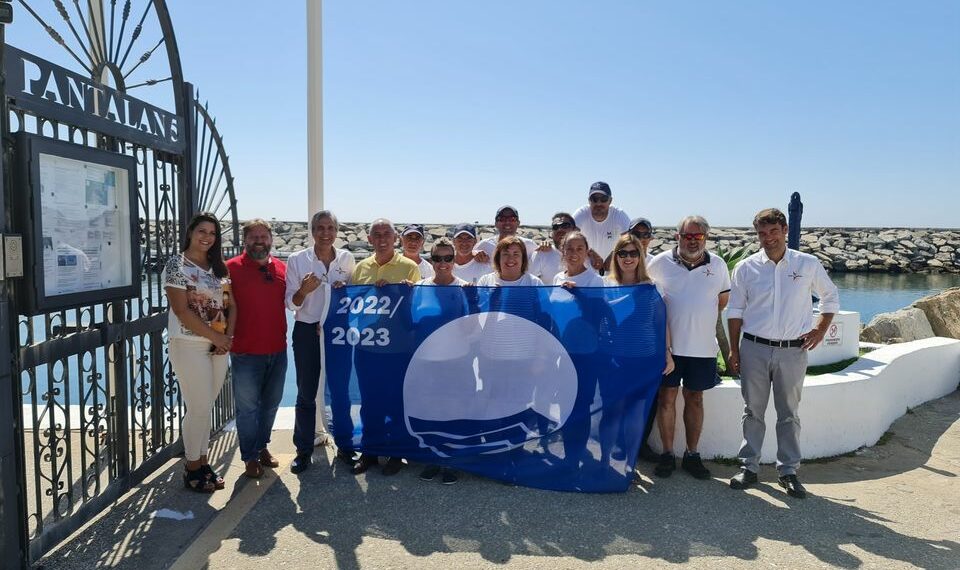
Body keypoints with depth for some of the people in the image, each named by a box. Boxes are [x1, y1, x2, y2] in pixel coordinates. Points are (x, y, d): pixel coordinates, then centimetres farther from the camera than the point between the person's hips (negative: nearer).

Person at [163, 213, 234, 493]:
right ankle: (192, 468, 14)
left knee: (206, 407, 12)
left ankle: (202, 461, 24)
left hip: (218, 345, 6)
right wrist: (215, 336, -13)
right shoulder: (176, 265, -7)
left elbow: (231, 303, 10)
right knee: (199, 408, -2)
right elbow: (182, 311, -13)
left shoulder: (218, 267, 11)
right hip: (189, 345, -5)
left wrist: (229, 336, -4)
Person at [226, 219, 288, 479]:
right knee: (247, 407, 5)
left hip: (278, 350, 5)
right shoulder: (232, 268, -7)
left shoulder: (282, 268, 6)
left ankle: (262, 447, 35)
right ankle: (250, 457, 19)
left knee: (270, 404, 17)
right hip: (246, 352, -5)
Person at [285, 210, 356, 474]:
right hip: (307, 333, -1)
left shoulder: (346, 258, 3)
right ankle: (304, 450, 19)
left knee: (341, 391, 5)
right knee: (306, 393, 5)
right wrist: (304, 290, -23)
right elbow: (291, 303, -2)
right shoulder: (297, 260, -3)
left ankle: (345, 447, 20)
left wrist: (344, 290, -9)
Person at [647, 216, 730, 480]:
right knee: (666, 398, 4)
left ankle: (692, 455, 23)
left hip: (702, 346, 2)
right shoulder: (660, 263, -4)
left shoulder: (717, 265, 3)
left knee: (695, 399, 11)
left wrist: (701, 317, 8)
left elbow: (723, 299, 16)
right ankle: (667, 454, 17)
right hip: (668, 344, -1)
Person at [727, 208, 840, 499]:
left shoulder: (809, 264, 2)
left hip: (793, 351, 0)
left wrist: (821, 330, 5)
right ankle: (749, 467, 17)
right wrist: (734, 350, 3)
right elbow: (735, 311, 6)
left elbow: (831, 297, 16)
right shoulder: (745, 268, 1)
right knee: (753, 411, 7)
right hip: (754, 349, 0)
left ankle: (788, 471, 19)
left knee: (789, 414, 9)